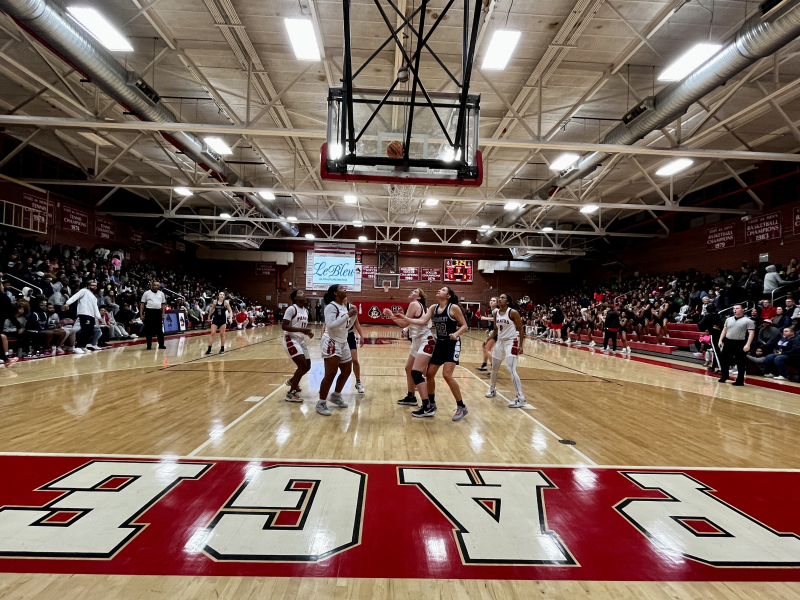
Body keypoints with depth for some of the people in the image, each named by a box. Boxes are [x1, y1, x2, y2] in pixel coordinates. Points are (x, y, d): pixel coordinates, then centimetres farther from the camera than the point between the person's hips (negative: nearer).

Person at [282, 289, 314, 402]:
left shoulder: (306, 310, 10)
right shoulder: (291, 309, -15)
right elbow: (284, 326, -21)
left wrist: (308, 332, -2)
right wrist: (301, 330, -27)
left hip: (301, 341, 8)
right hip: (291, 340, -8)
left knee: (307, 367, 13)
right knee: (303, 366, -16)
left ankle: (292, 380, 42)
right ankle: (291, 393, -5)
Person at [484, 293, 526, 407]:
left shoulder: (513, 313, -14)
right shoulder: (496, 313, 4)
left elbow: (520, 329, -10)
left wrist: (521, 345, -15)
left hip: (511, 342, -7)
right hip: (500, 341, 7)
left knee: (511, 369, -18)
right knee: (494, 367, 18)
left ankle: (521, 398, -12)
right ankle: (492, 389, 41)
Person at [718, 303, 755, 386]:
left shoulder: (748, 321, -5)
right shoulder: (728, 319, 12)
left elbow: (751, 333, -10)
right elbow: (724, 330, 18)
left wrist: (748, 344, -19)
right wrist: (720, 340, 10)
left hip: (740, 344, -5)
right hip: (728, 342, 5)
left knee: (740, 363, 2)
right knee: (724, 360, 10)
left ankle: (740, 380, 11)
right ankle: (724, 377, 25)